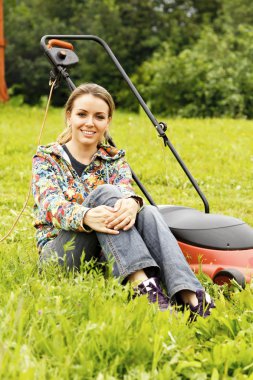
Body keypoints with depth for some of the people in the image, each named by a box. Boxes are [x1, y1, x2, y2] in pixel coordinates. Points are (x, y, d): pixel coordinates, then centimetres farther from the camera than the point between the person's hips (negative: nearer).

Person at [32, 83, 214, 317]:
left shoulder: (115, 160, 13)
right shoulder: (46, 158, 2)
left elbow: (126, 191, -9)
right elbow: (51, 204, -17)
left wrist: (131, 203, -37)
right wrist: (87, 217, -41)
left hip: (106, 254, 3)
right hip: (59, 250, -3)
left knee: (148, 212, -26)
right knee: (103, 193, -28)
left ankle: (190, 296, -47)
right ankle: (143, 283, -48)